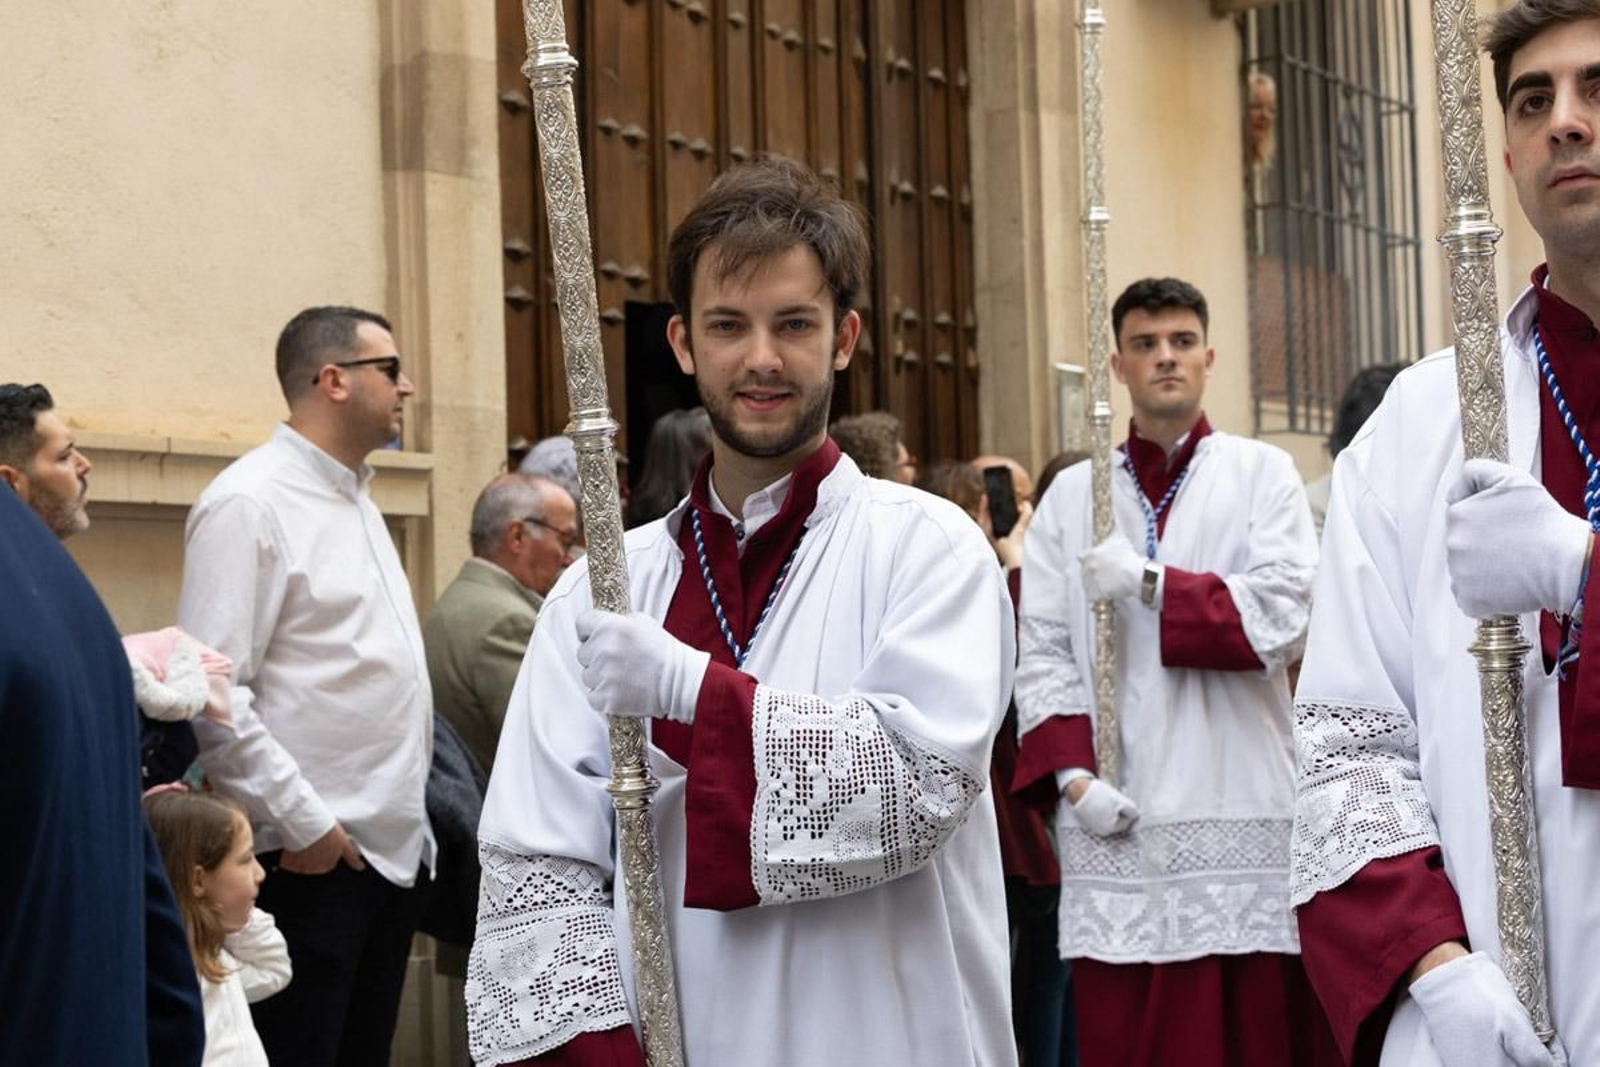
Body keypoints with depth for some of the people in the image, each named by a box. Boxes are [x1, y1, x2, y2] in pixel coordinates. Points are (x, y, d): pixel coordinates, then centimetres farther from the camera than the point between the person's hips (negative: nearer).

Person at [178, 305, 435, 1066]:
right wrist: (302, 821, -17)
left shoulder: (355, 498, 16)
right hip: (311, 859, -8)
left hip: (391, 849, 8)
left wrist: (412, 811, 14)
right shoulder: (250, 503, -12)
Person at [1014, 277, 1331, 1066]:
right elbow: (1042, 653, 6)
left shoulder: (1262, 475, 6)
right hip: (1116, 821, 2)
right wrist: (1072, 773, -6)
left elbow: (1282, 618, -7)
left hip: (1241, 816, -2)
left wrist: (1151, 583, -13)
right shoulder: (1072, 496, 12)